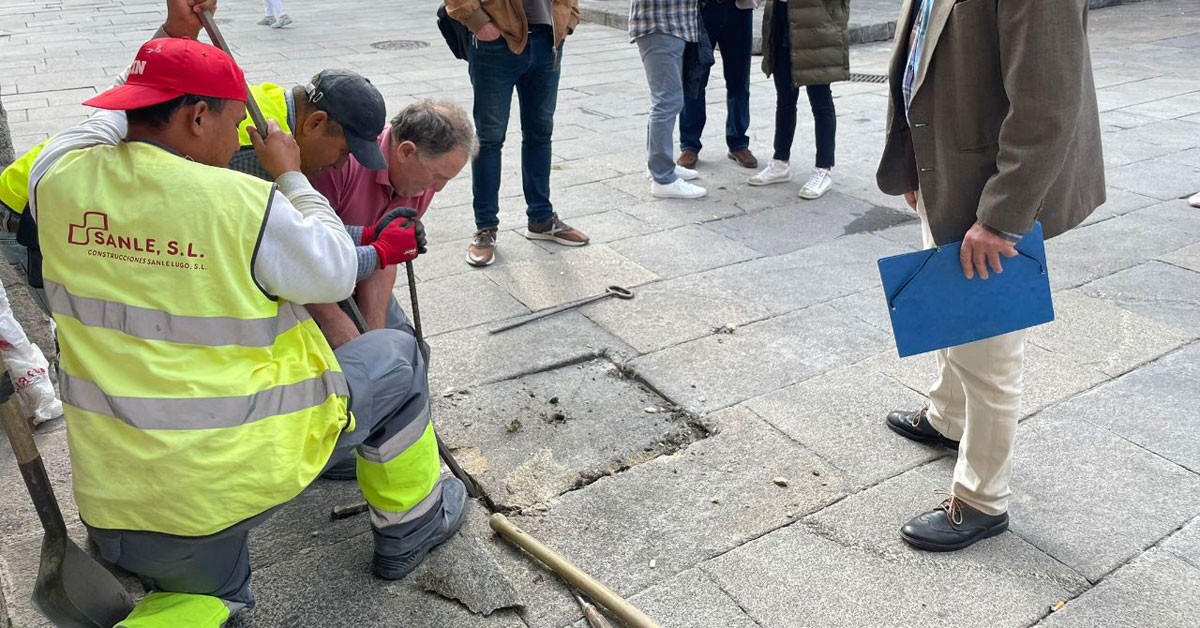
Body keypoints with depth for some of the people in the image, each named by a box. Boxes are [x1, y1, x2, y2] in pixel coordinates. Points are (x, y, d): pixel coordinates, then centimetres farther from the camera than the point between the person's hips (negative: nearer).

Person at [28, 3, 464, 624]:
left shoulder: (60, 176, -4)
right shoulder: (248, 205, -20)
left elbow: (112, 119, 20)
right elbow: (334, 274, -3)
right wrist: (291, 177, 7)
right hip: (252, 462, -5)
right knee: (395, 357, 19)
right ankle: (410, 528, 34)